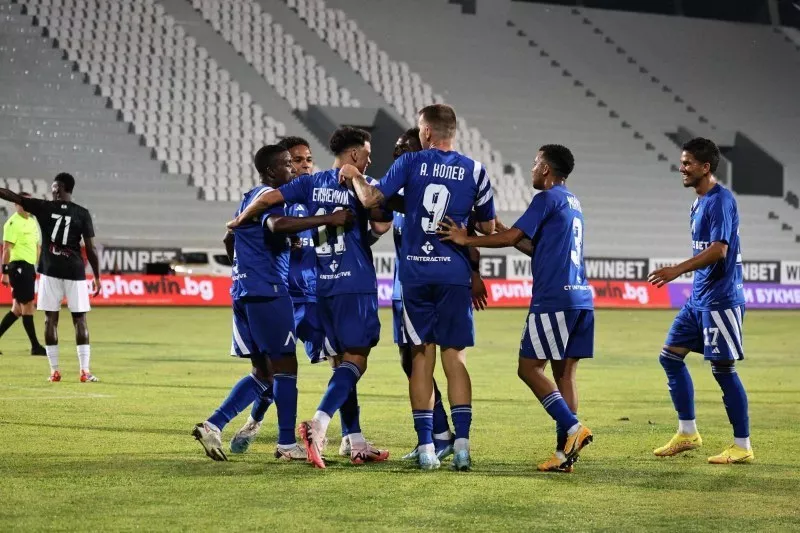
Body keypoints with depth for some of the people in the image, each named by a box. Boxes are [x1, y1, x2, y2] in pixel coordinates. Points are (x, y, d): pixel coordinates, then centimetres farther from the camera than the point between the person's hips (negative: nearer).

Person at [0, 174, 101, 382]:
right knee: (80, 319, 2)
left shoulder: (44, 208, 0)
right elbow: (90, 249, -2)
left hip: (50, 272, 0)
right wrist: (97, 277, 4)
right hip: (75, 273, 0)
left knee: (50, 319, 6)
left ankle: (54, 370, 5)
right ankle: (85, 371, -4)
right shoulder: (82, 213, -1)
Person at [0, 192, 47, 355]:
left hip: (29, 267, 9)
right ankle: (35, 347, -1)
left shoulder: (33, 222, 16)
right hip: (19, 267, -9)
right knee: (28, 306, -5)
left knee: (17, 309, 10)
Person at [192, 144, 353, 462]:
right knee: (285, 365, -2)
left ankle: (212, 426, 4)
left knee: (262, 371, 13)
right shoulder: (269, 196, -10)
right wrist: (328, 219, -31)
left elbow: (230, 239, 33)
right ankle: (287, 445, 1)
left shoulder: (249, 198, 20)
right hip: (268, 293, -9)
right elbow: (277, 225, -32)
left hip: (242, 292, 9)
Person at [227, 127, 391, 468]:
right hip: (355, 284, -6)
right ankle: (318, 424, -28)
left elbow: (267, 198, 4)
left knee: (342, 361, 11)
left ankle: (356, 443, 10)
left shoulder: (311, 184, 10)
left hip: (323, 286, 6)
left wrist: (240, 221, 18)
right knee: (354, 361, -7)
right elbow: (381, 225, -11)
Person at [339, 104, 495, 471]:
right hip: (455, 274, 0)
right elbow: (489, 229, 9)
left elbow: (371, 199, -5)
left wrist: (354, 177, 15)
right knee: (455, 356, 3)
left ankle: (426, 447, 3)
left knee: (421, 356, 6)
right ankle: (461, 445, -6)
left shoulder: (411, 163, -1)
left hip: (415, 273, 0)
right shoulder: (475, 171, 3)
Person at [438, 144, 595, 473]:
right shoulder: (572, 203, 21)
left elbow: (512, 237, -13)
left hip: (554, 300, -9)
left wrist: (467, 240, -6)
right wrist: (499, 231, 28)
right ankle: (565, 452, 2)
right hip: (581, 298, 9)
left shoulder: (548, 199, -6)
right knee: (564, 372, 6)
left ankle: (573, 429, -14)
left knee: (529, 368, -3)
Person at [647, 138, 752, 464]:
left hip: (720, 299, -10)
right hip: (699, 299, 10)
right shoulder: (699, 202, 13)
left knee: (723, 369, -5)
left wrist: (678, 270, -27)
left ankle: (742, 447, 4)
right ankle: (687, 433, 18)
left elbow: (719, 249, -25)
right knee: (670, 357, 9)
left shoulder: (720, 201, -15)